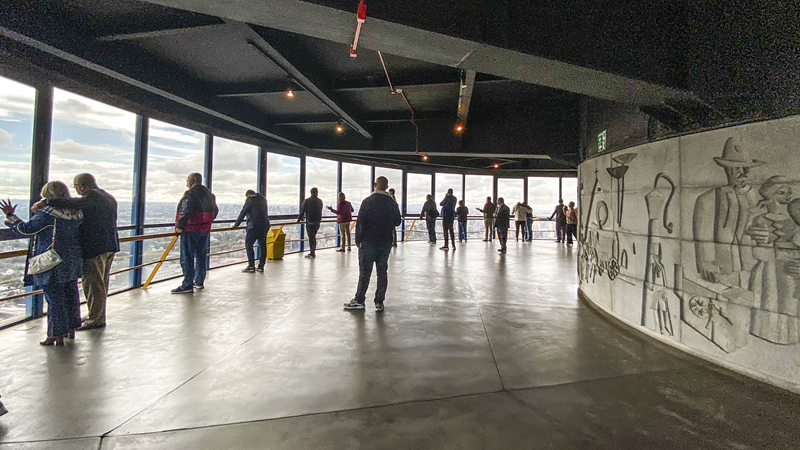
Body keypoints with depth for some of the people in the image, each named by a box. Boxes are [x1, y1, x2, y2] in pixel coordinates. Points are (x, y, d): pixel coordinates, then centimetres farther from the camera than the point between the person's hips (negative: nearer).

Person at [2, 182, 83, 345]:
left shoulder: (48, 213, -15)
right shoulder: (77, 212, 4)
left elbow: (26, 229, -12)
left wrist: (10, 215, -1)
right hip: (73, 261, 7)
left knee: (54, 297, 1)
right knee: (70, 293, 15)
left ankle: (57, 335, 7)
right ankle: (71, 329, 26)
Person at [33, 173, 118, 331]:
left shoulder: (92, 196, -13)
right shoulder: (110, 198, 17)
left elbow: (75, 203, -34)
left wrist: (46, 202, -37)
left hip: (94, 248, -10)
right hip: (110, 246, 10)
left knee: (93, 284, -1)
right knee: (101, 284, 16)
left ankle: (95, 319, 7)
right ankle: (99, 317, 25)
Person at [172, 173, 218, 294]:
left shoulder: (190, 194, -14)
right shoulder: (209, 194, 13)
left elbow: (186, 211, -23)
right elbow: (215, 211, 20)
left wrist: (179, 226, -14)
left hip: (190, 230, -8)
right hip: (205, 231, 8)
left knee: (187, 258, -3)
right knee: (201, 257, 15)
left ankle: (187, 285, -3)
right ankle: (199, 282, 22)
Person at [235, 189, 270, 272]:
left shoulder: (250, 199, -1)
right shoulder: (263, 199, 18)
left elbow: (243, 212, -3)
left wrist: (236, 224, 3)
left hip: (254, 226, -7)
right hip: (265, 225, 7)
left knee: (248, 245, -1)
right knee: (262, 246, 9)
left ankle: (251, 266, -4)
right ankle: (261, 266, 13)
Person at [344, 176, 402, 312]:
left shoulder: (367, 201, -7)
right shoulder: (392, 203, 3)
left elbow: (360, 222, -9)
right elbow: (397, 222, 12)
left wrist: (358, 240, -1)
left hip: (368, 243, -3)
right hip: (386, 243, 3)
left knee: (364, 272, 3)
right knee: (382, 272, 8)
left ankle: (359, 300, 9)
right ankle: (379, 302, 10)